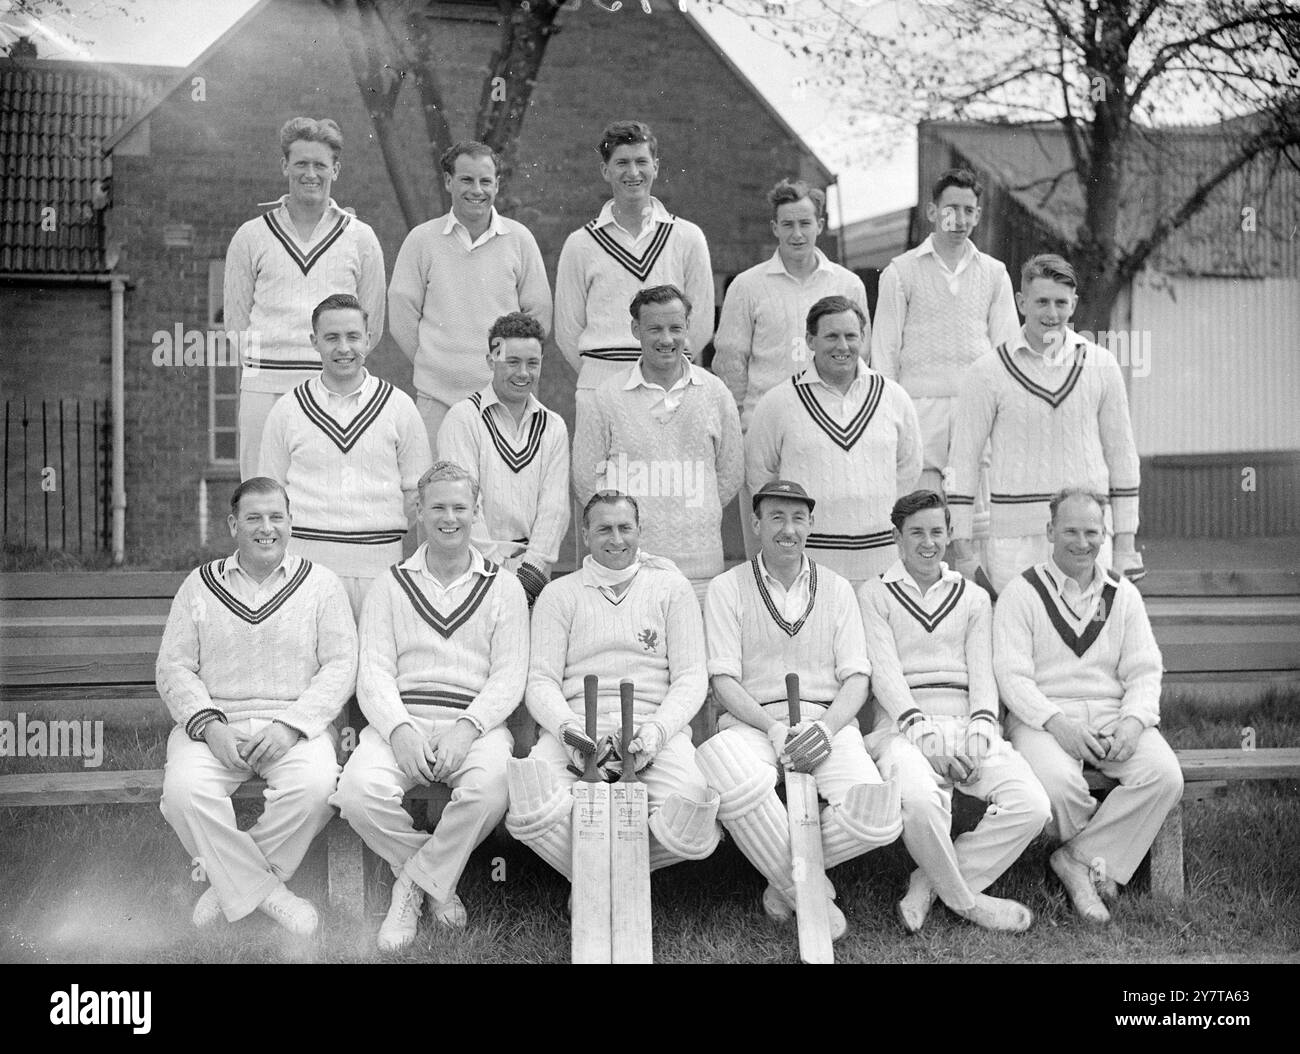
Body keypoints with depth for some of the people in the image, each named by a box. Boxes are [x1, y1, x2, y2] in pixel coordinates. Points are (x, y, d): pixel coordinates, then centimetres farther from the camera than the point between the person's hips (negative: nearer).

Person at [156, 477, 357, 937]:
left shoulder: (320, 583, 9)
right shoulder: (200, 584, 13)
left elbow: (340, 665, 1)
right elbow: (173, 666, 7)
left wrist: (292, 724, -13)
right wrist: (209, 725, -11)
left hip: (295, 722, -1)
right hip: (213, 722, 1)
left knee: (315, 786, -32)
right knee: (184, 790, -30)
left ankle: (234, 883, -9)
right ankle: (266, 891, -12)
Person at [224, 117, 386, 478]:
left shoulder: (361, 238, 9)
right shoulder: (250, 237, 9)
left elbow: (372, 327, 13)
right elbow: (235, 319, 12)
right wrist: (266, 364, 9)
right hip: (265, 390, 0)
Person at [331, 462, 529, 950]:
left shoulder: (504, 589, 13)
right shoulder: (390, 586, 16)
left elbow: (509, 676, 3)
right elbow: (373, 672, 4)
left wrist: (467, 727, -17)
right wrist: (400, 730, -16)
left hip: (477, 723, -1)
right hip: (401, 722, 1)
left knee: (490, 786, -35)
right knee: (359, 790, -30)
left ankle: (414, 883, -9)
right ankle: (437, 881, -3)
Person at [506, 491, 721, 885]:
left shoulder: (671, 588, 14)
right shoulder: (559, 594, 14)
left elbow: (691, 676, 7)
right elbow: (541, 680, 6)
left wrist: (657, 729, -14)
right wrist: (568, 729, -16)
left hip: (656, 724, 0)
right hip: (577, 723, 0)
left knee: (689, 827, -30)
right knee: (529, 810, -33)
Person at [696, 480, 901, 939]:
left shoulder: (836, 589, 16)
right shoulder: (727, 588, 9)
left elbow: (856, 677, 8)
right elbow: (723, 679, -1)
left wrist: (827, 727, -13)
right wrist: (772, 728, -18)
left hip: (827, 722, 2)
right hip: (752, 723, -2)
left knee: (878, 817, -30)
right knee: (729, 772, -40)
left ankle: (786, 876, -2)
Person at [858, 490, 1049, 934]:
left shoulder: (974, 598, 22)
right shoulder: (874, 594, 12)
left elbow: (982, 670, 9)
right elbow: (884, 669, -1)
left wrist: (981, 724, -12)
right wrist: (922, 728, -16)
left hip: (967, 725, 3)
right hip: (904, 726, -3)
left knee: (1032, 805, -24)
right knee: (920, 801, -36)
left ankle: (928, 884, -7)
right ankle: (968, 901, -9)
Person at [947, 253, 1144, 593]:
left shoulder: (1101, 365, 6)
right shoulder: (988, 372, -2)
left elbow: (1121, 453, 11)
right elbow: (963, 460, 0)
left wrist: (1125, 542, 8)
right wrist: (962, 550, -3)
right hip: (1015, 539, -2)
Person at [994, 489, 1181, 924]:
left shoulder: (1123, 594, 15)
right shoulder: (1021, 593, 3)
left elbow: (1144, 671, 9)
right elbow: (1012, 676, -6)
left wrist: (1133, 720, -12)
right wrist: (1056, 721, -21)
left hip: (1113, 714, 4)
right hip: (1042, 716, -3)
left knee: (1165, 776, -25)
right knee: (1058, 783, -34)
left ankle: (1077, 857, -11)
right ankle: (1104, 859, -2)